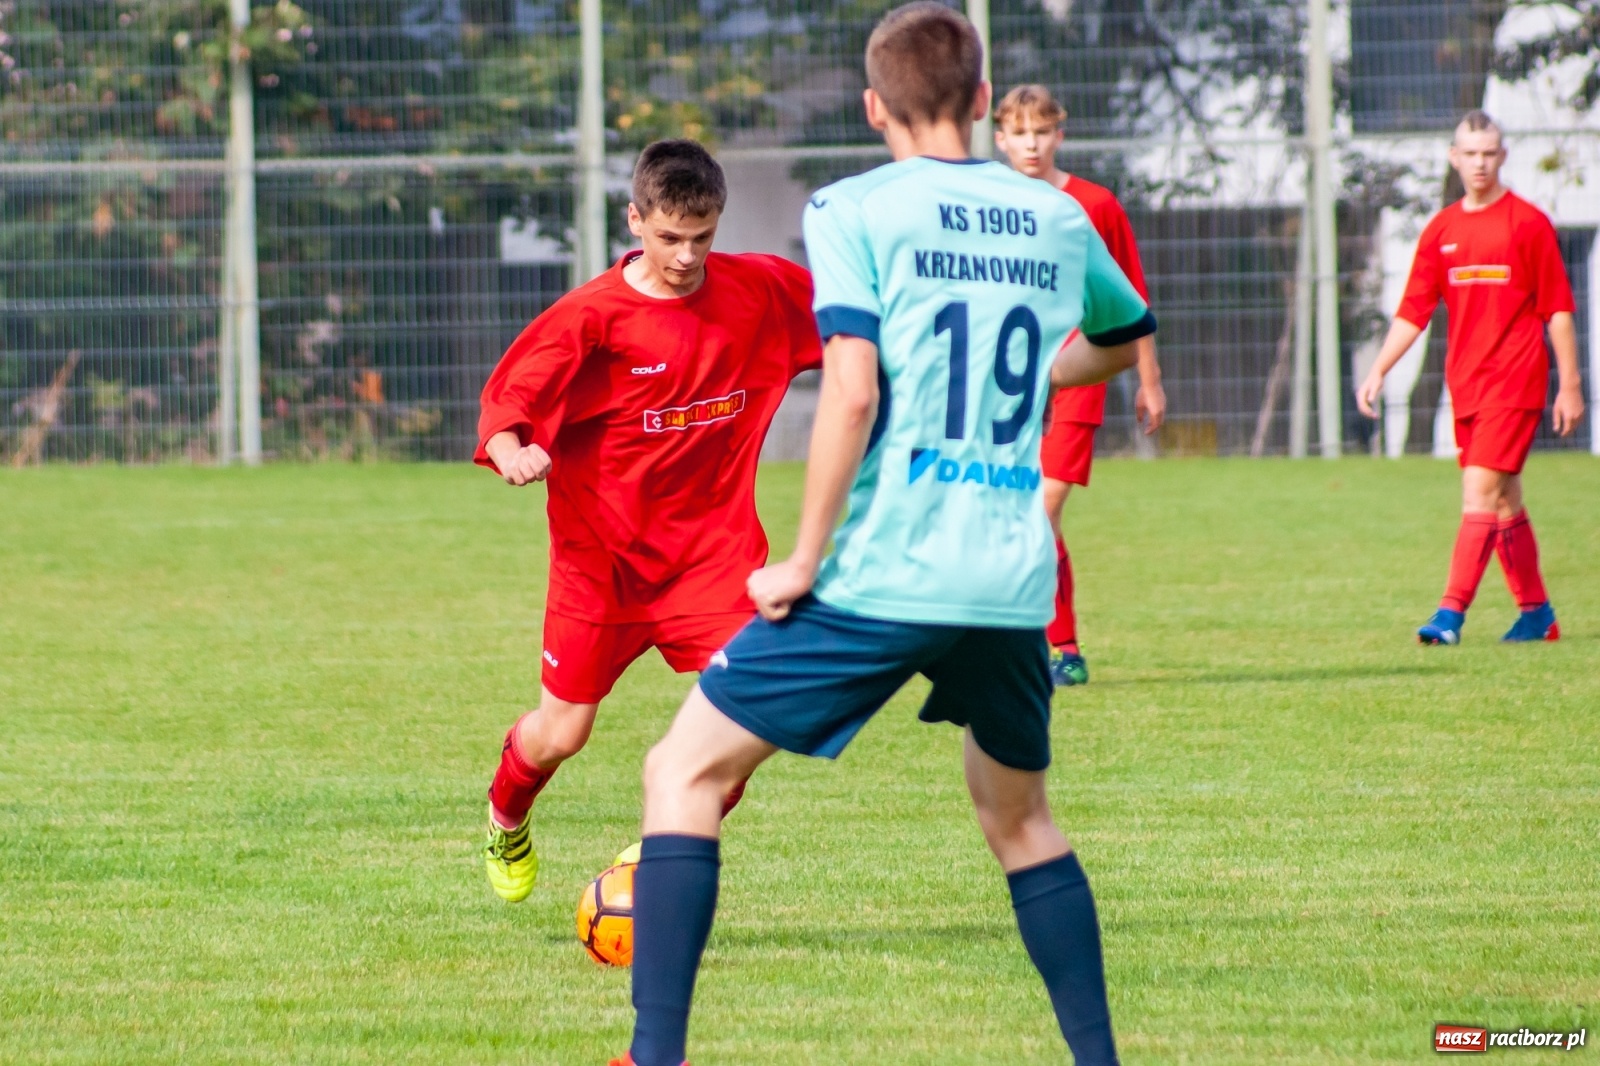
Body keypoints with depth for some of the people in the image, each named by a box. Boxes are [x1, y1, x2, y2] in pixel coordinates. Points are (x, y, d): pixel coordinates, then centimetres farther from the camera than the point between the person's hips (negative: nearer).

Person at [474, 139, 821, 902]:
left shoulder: (760, 291, -3)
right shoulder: (593, 316, -15)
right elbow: (506, 399, -17)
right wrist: (513, 452, -37)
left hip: (710, 546, 2)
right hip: (602, 553, -2)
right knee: (560, 735, 5)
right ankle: (506, 824, 41)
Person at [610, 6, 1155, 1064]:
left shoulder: (854, 211, -3)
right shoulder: (1056, 219, 12)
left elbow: (853, 390, -15)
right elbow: (1124, 336, 32)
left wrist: (805, 561, -8)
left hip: (882, 574, -5)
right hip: (1014, 582, 5)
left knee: (685, 771, 6)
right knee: (1019, 815, 26)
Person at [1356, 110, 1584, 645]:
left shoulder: (1528, 223, -4)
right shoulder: (1441, 231, 10)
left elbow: (1558, 310, -2)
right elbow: (1413, 311, 10)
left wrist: (1570, 386, -5)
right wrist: (1378, 372, 0)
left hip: (1514, 381, -6)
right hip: (1466, 384, 6)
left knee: (1481, 491, -14)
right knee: (1505, 502, 11)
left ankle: (1452, 614, -19)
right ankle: (1535, 613, 20)